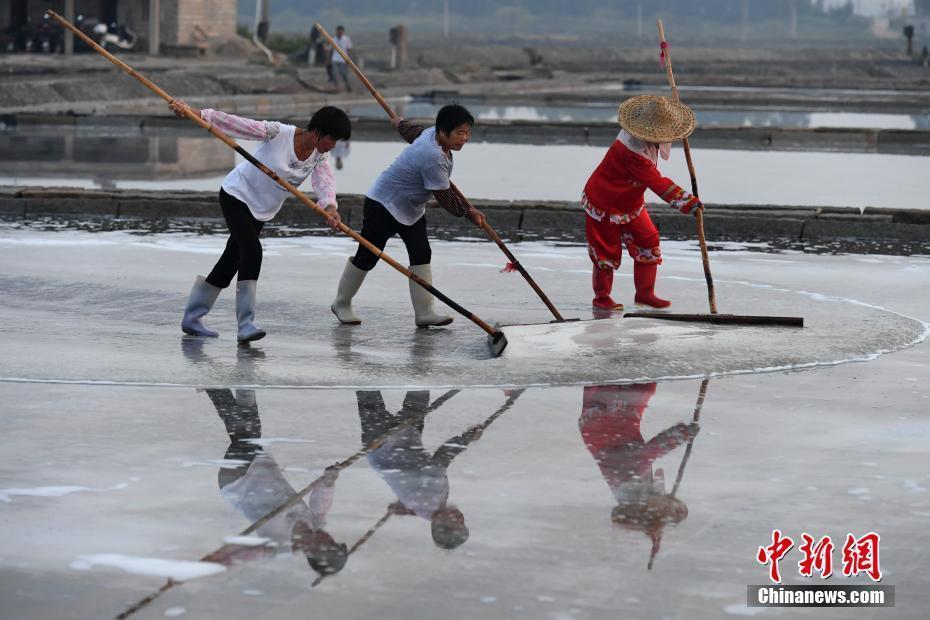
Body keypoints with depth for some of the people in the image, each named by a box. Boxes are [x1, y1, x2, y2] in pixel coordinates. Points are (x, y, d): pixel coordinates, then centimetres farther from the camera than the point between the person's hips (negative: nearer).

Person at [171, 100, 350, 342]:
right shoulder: (278, 133, -27)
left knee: (231, 262, 12)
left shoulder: (320, 155, -10)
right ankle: (246, 324, -25)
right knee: (252, 251, -25)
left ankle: (192, 319, 25)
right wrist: (195, 112, -37)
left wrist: (330, 206, -47)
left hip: (262, 210, 7)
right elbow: (235, 123, -29)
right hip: (237, 195, -7)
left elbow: (324, 180, -26)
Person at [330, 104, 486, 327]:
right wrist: (469, 212, -14)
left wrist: (399, 122, 40)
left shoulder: (432, 133, -5)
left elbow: (410, 130, 18)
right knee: (367, 257, 1)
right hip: (383, 204, -9)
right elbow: (445, 199, -27)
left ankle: (424, 312, -9)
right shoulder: (433, 157, -34)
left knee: (421, 255, -5)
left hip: (411, 208, 9)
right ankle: (342, 304, 20)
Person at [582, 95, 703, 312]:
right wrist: (687, 201, -42)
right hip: (603, 205, -9)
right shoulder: (631, 152, -37)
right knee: (607, 251, 2)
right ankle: (601, 297, 20)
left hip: (630, 203, 9)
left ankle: (644, 292, 13)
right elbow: (658, 183, -40)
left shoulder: (646, 140, -9)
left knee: (648, 241, 4)